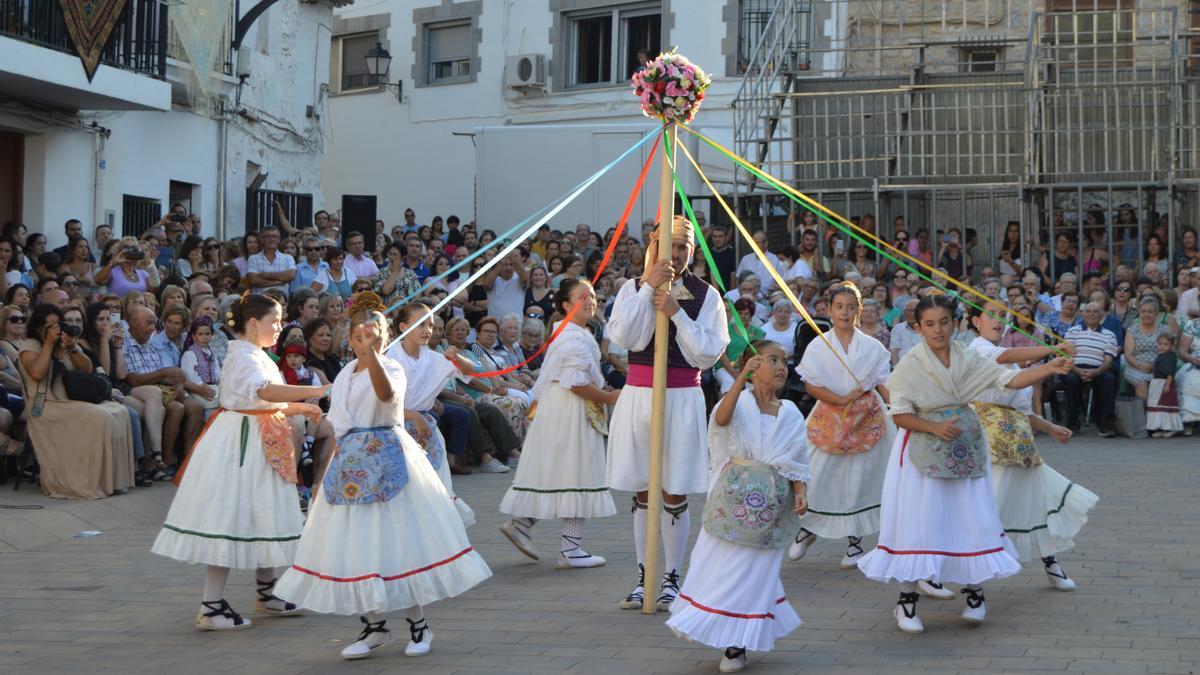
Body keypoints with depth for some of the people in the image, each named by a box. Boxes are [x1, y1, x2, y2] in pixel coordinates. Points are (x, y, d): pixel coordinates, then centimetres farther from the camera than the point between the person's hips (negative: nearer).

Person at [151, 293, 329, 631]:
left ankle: (266, 593, 28)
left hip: (260, 447, 10)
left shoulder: (257, 355, 16)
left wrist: (299, 408, 11)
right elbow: (265, 391, -35)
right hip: (240, 445, -10)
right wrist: (316, 391, -38)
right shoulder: (244, 356, -16)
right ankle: (211, 606, -6)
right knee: (229, 518, -9)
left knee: (262, 517, 16)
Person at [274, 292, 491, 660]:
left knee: (397, 539, -4)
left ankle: (418, 625, 9)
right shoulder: (345, 374, 13)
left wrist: (371, 351, -44)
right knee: (357, 544, 5)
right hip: (351, 462, 6)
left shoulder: (391, 368, -8)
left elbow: (386, 394, -33)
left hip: (387, 461, -6)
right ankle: (375, 627, 16)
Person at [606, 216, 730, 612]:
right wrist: (649, 288, -15)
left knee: (675, 495, 1)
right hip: (638, 396, 2)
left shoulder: (706, 296, 1)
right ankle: (644, 577, 18)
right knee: (642, 493, 8)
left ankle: (672, 578, 14)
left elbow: (708, 353, -7)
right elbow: (622, 336, -12)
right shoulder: (633, 288, 5)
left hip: (682, 399, -2)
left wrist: (676, 312, -15)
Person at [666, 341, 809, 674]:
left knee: (754, 571, 4)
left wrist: (800, 494, -12)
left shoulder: (791, 415, 5)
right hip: (732, 498, -2)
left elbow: (797, 466, 7)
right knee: (719, 564, 2)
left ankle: (736, 646, 14)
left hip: (771, 507, 2)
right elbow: (722, 418, -29)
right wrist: (741, 378, -41)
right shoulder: (739, 402, -4)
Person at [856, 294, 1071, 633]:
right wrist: (936, 428, -20)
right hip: (923, 452, -4)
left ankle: (974, 592, 19)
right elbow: (900, 414, -8)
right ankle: (907, 600, 6)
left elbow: (1010, 379, -3)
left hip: (965, 449, 4)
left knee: (972, 519, 5)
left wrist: (1051, 368, -14)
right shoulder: (910, 365, -8)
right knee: (918, 522, -3)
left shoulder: (968, 359, 3)